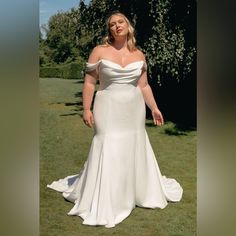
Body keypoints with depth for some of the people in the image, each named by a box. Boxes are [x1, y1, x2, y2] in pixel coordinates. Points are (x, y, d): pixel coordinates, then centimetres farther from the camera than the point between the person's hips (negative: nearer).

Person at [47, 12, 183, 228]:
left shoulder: (139, 55, 5)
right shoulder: (100, 51, -6)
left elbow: (144, 86, 11)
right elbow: (89, 83, -5)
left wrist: (154, 108, 9)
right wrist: (86, 109, -11)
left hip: (134, 111, 4)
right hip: (108, 110, -4)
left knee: (136, 150, 14)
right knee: (108, 152, -6)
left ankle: (141, 191, 35)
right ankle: (103, 205, 5)